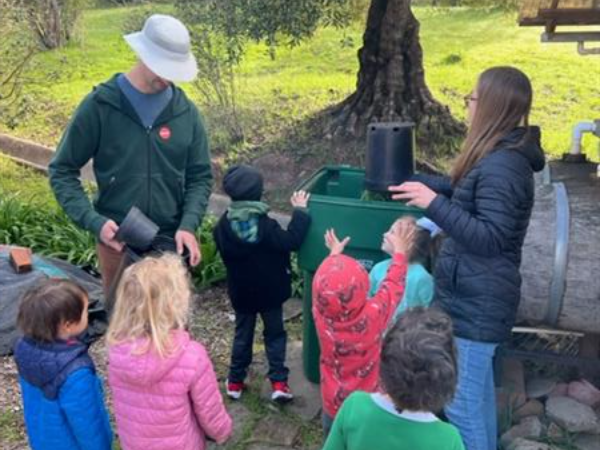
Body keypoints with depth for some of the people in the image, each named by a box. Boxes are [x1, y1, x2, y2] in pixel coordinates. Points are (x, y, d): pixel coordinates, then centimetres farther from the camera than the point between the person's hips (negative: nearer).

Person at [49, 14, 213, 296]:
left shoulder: (186, 112, -1)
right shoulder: (100, 106, -8)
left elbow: (200, 176, 3)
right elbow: (62, 171, -3)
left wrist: (188, 225, -13)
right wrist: (93, 221, -17)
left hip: (172, 242, 2)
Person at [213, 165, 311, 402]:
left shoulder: (223, 226, -9)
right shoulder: (265, 225, -21)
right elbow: (291, 241, -24)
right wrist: (300, 211, -20)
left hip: (240, 293, 3)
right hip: (270, 291, -3)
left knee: (242, 335, 18)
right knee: (275, 334, 12)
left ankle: (235, 381, 23)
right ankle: (279, 382, 6)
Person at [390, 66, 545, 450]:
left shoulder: (501, 165, -23)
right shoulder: (505, 155, 9)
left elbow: (488, 237, -27)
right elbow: (468, 194, 25)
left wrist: (433, 204, -32)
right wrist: (424, 185, 25)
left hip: (475, 301, -11)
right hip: (480, 296, 11)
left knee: (460, 399, 1)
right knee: (478, 388, 24)